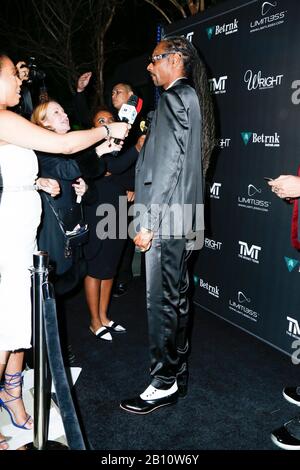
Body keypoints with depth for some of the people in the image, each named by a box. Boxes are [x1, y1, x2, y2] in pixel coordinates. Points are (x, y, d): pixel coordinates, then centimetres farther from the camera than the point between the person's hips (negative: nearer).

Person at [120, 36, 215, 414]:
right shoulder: (190, 97, 18)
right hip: (181, 218, 10)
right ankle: (177, 372, 29)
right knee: (177, 297, 16)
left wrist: (148, 222, -19)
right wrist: (143, 195, 22)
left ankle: (164, 383, 11)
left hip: (165, 217, -10)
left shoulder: (175, 98, -10)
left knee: (161, 301, -2)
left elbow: (169, 163, -19)